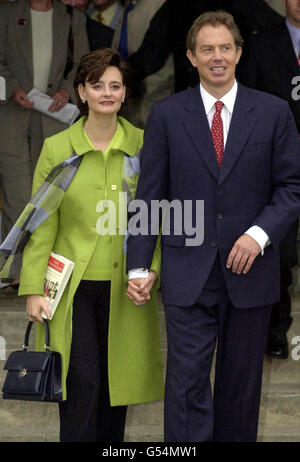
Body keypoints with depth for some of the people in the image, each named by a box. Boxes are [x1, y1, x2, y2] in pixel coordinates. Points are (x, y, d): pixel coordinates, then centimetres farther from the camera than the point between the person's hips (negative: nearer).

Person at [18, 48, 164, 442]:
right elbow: (42, 224, 2)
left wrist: (152, 266, -8)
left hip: (125, 287, 2)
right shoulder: (56, 148, 1)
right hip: (73, 286, -1)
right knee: (82, 380, -9)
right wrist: (34, 288, -3)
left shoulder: (144, 147, 3)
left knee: (117, 379, 7)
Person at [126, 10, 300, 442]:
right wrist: (138, 266, -3)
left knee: (242, 383, 11)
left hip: (249, 270, 1)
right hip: (188, 273, -1)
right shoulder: (166, 114, 3)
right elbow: (149, 195, 2)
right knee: (187, 382, -6)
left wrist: (260, 233, -13)